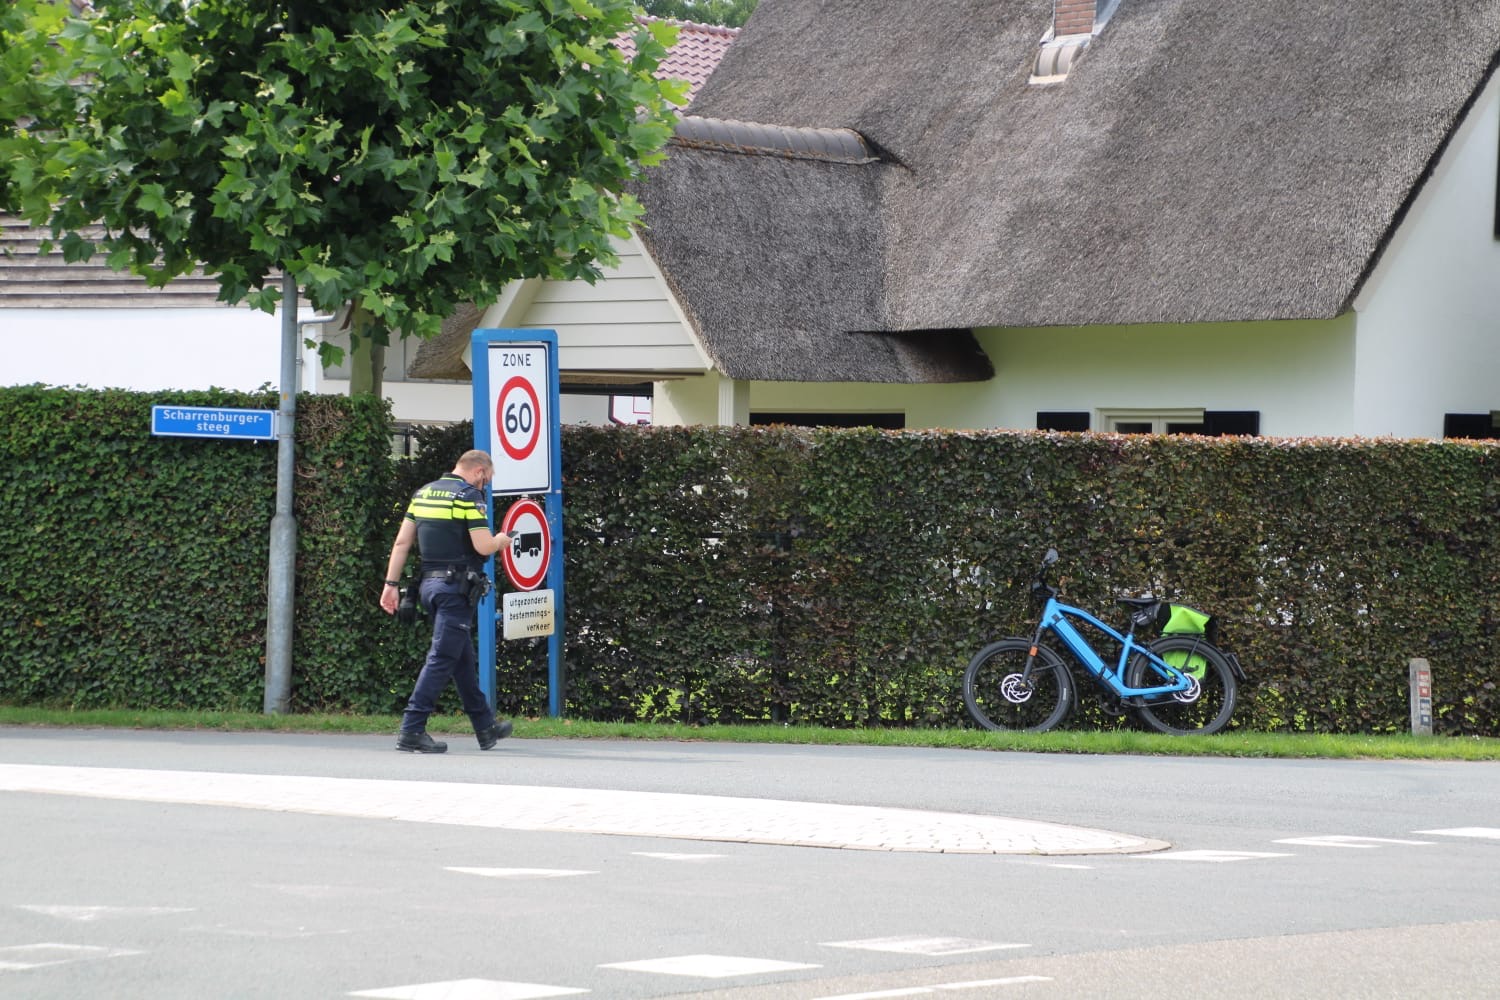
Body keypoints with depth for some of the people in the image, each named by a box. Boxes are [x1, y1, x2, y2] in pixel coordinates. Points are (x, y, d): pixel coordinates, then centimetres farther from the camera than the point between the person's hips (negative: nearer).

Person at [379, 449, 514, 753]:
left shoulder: (424, 493, 12)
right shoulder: (469, 496, -10)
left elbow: (402, 542, 9)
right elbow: (484, 546, -17)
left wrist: (391, 584, 10)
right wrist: (501, 540, 5)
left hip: (429, 583, 8)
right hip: (457, 587, -8)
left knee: (464, 658, 17)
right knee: (442, 659, -7)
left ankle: (485, 727, 27)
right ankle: (411, 731, -13)